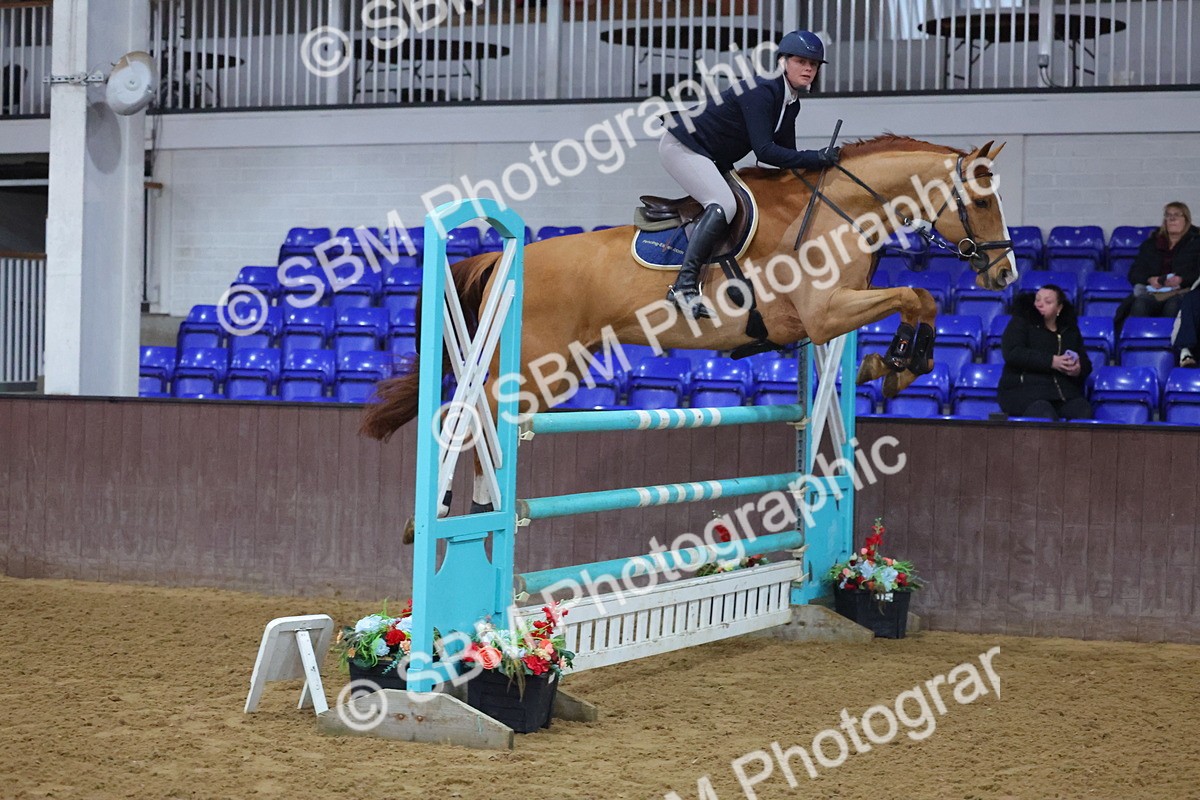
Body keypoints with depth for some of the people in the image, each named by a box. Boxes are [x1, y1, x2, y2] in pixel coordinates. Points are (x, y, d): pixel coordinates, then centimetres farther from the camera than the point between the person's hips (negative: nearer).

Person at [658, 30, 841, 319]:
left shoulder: (791, 103, 5)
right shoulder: (761, 92, -24)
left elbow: (786, 156, 9)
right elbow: (764, 151, -30)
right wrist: (816, 158, -31)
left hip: (711, 160, 11)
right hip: (682, 146, -11)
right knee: (724, 204, -28)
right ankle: (685, 285, -33)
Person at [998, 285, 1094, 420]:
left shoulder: (1070, 330, 20)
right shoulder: (1020, 323, 8)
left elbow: (1086, 363, 21)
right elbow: (1012, 353, -9)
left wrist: (1079, 370, -6)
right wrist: (1051, 362, -17)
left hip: (1066, 393, 4)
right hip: (1026, 390, -4)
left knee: (1083, 412, -30)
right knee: (1046, 417, -37)